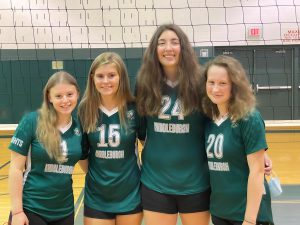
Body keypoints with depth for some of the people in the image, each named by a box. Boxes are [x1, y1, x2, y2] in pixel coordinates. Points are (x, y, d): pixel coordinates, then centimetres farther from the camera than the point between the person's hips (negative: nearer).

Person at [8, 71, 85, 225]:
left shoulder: (79, 126, -1)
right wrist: (17, 211, -11)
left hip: (64, 211, 4)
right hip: (30, 209, -3)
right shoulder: (32, 121, -11)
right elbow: (16, 168, -10)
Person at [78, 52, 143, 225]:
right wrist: (93, 173, 3)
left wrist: (145, 171, 0)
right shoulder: (85, 109, -6)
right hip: (96, 196, 1)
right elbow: (81, 149, 5)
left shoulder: (134, 108, -10)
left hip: (130, 195, -1)